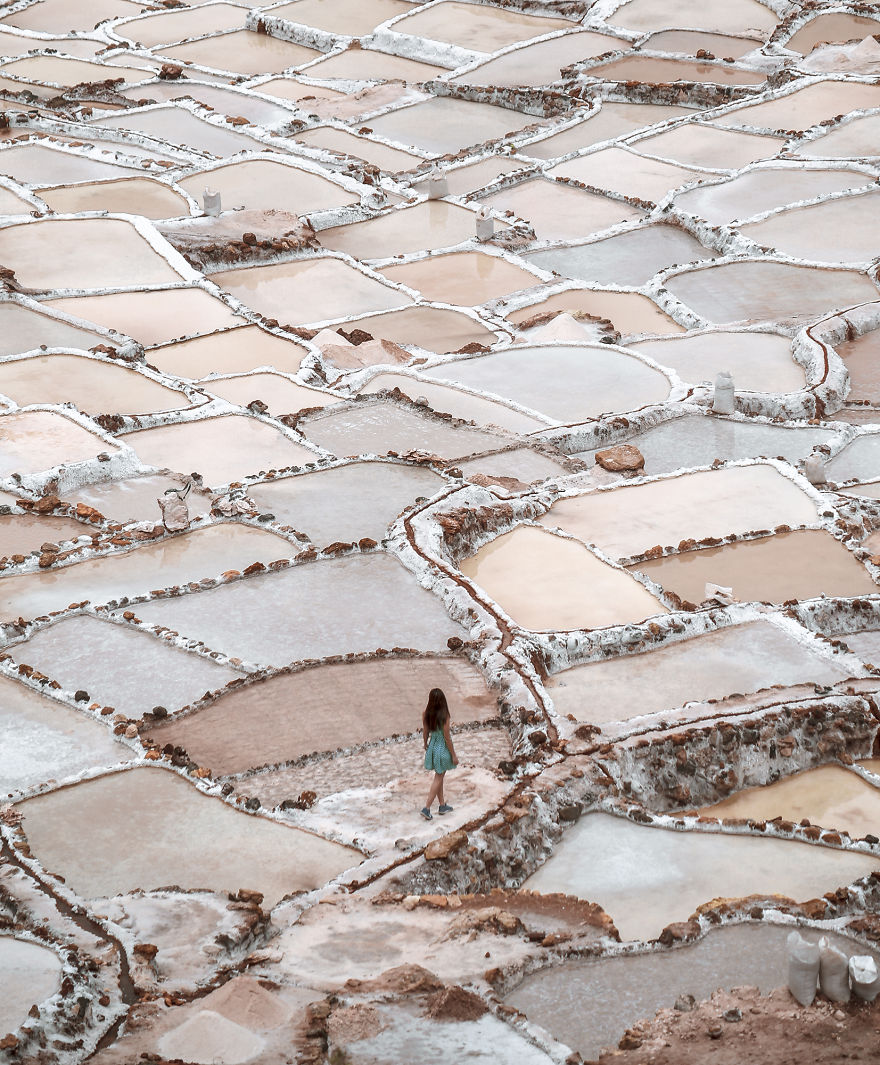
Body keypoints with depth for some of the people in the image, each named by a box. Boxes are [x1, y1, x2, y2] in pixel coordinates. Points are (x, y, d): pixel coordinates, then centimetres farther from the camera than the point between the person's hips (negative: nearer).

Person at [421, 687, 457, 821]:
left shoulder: (426, 714, -10)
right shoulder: (444, 716, -24)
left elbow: (425, 733, 1)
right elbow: (447, 737, -18)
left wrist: (426, 747, 20)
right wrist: (453, 755, -8)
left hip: (433, 746, 5)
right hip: (443, 748, -5)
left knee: (439, 777, 20)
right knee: (438, 778, 6)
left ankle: (442, 805, 32)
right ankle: (427, 808, 2)